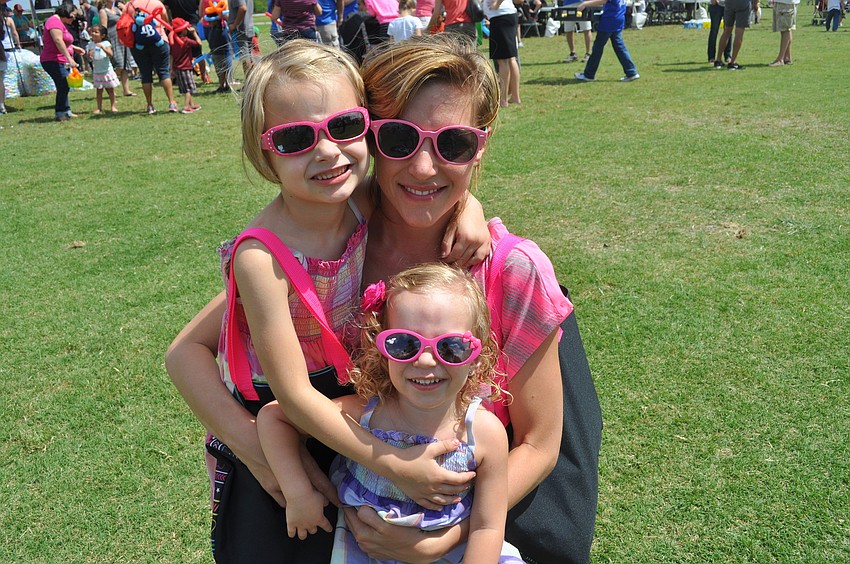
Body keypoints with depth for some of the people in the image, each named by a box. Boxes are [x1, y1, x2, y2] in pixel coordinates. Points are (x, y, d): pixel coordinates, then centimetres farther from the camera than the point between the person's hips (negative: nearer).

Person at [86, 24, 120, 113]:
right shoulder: (90, 45, 5)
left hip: (107, 70, -3)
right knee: (99, 90, 5)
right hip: (97, 71, 3)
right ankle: (99, 108, 8)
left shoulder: (106, 43, -5)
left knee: (110, 89, 5)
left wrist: (102, 47, -31)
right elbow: (89, 57, 5)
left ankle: (113, 106, 15)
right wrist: (89, 56, -18)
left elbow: (110, 54, -18)